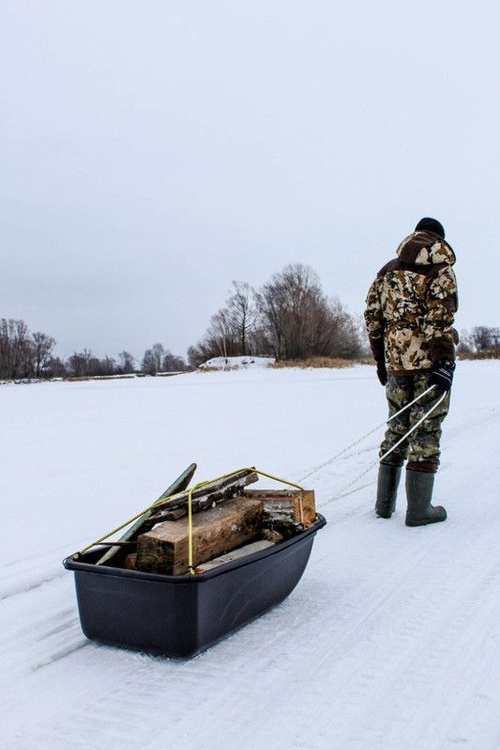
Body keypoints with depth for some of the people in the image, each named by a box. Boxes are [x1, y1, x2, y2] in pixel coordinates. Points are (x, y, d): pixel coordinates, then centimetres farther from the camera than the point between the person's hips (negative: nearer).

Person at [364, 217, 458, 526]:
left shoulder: (388, 270, 16)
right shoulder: (440, 267, -2)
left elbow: (372, 315, 14)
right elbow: (440, 316, -14)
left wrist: (380, 359, 19)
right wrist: (444, 361, -17)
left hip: (396, 360, 6)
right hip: (429, 360, -5)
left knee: (397, 426, 14)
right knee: (426, 430, -1)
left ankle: (385, 503, 18)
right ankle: (419, 509, 1)